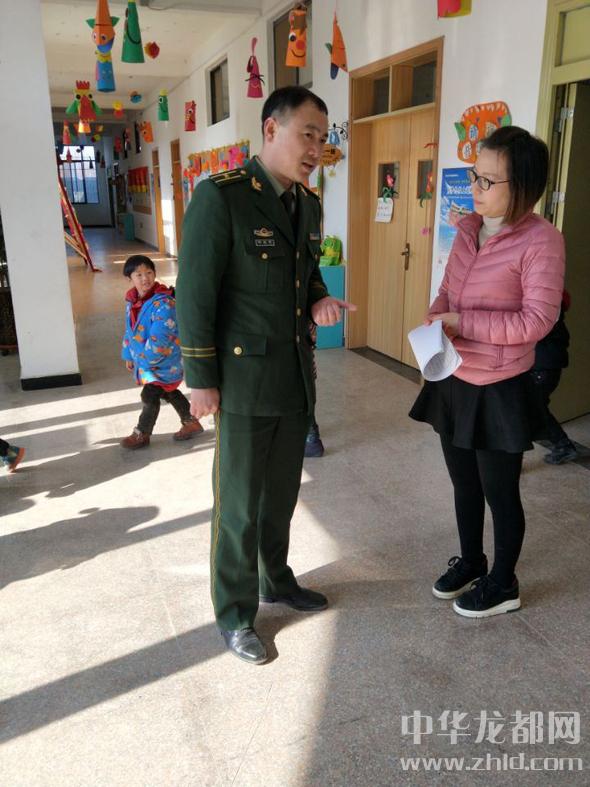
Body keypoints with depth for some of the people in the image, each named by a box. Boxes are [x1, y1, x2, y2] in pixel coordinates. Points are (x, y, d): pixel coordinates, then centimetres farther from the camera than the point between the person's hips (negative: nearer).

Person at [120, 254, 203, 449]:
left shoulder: (163, 303, -24)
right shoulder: (131, 300, 3)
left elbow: (159, 338, -27)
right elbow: (130, 330, 15)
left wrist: (146, 359, -22)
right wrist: (129, 355, 18)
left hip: (164, 360, -8)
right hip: (144, 360, 9)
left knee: (149, 395, -3)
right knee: (168, 392, 19)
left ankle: (141, 434, 17)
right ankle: (191, 422, 35)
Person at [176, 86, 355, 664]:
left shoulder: (309, 205, 8)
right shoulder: (220, 196, -14)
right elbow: (194, 294, -14)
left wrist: (319, 301, -2)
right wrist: (200, 380, -14)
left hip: (296, 378, 7)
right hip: (244, 379, -6)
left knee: (282, 493, 19)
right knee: (239, 503, 7)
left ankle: (276, 579, 42)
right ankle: (235, 613, 26)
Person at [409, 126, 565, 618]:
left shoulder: (541, 240, -16)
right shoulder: (468, 228, 5)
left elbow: (537, 320, -20)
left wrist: (463, 323, -20)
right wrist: (435, 321, -7)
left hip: (499, 389, -7)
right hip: (452, 381, 7)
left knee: (500, 492, 10)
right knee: (464, 483, 21)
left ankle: (503, 585, 31)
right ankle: (471, 562, 42)